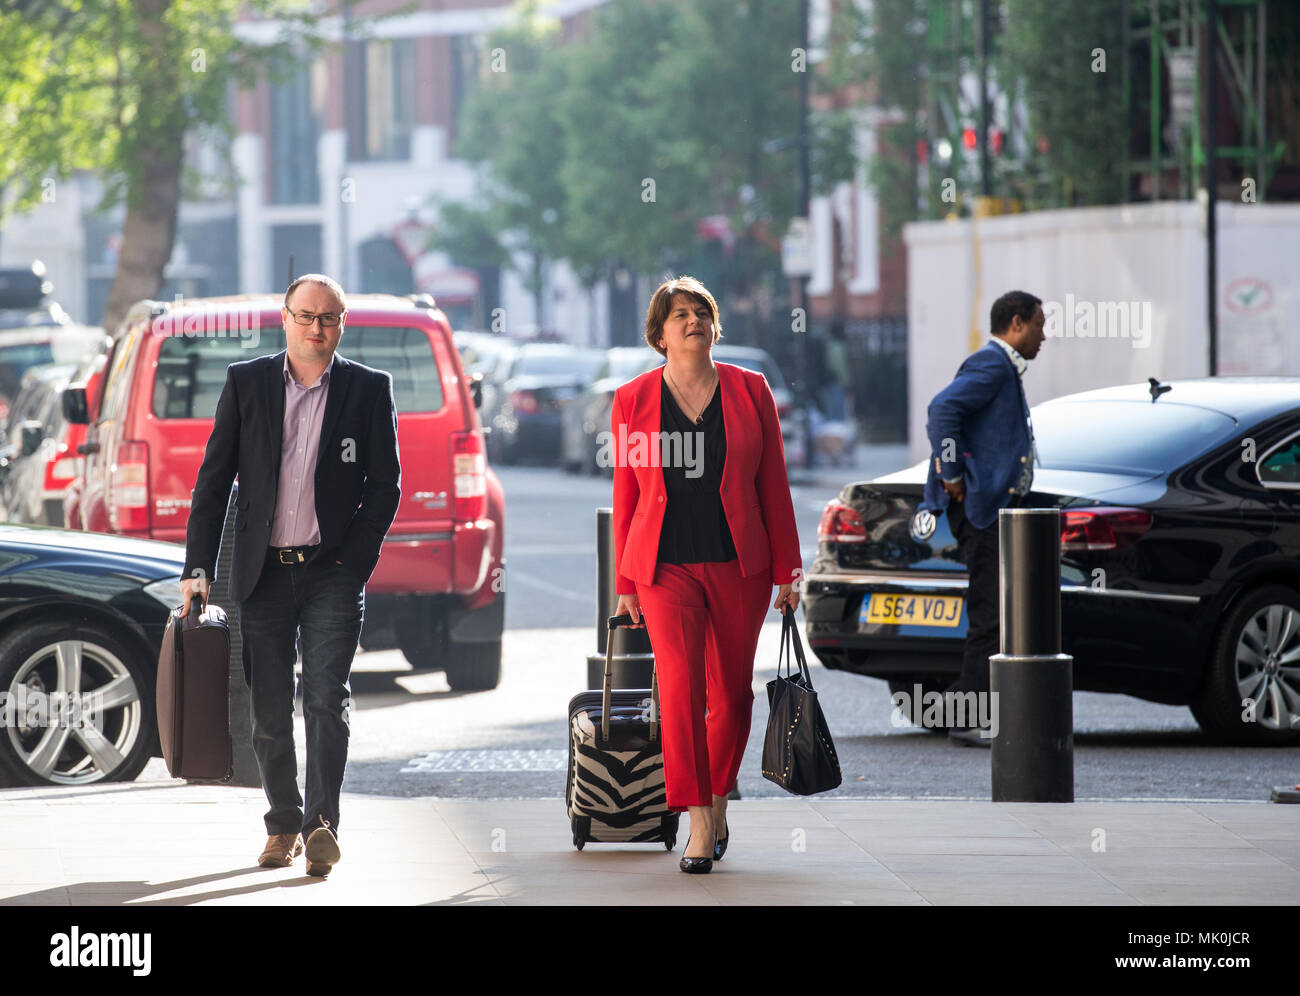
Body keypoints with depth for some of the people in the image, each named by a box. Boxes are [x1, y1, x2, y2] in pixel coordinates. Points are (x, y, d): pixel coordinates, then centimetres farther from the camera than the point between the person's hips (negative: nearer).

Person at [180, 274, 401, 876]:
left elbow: (385, 485, 5)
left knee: (325, 700, -13)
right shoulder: (246, 383, 5)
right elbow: (214, 479, 6)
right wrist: (198, 567, 0)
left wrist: (354, 560, -4)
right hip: (263, 572, 2)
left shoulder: (369, 390, 3)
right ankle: (283, 825, 19)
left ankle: (322, 825, -19)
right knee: (269, 714, 5)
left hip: (333, 573, -2)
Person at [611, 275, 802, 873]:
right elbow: (625, 495, 7)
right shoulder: (633, 401, 2)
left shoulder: (749, 392, 3)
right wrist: (625, 583, 6)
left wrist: (787, 570, 2)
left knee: (732, 691, 9)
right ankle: (699, 826, -14)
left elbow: (773, 485, 5)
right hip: (667, 567, -1)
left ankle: (718, 804, 30)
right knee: (680, 687, -14)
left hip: (739, 565, 2)